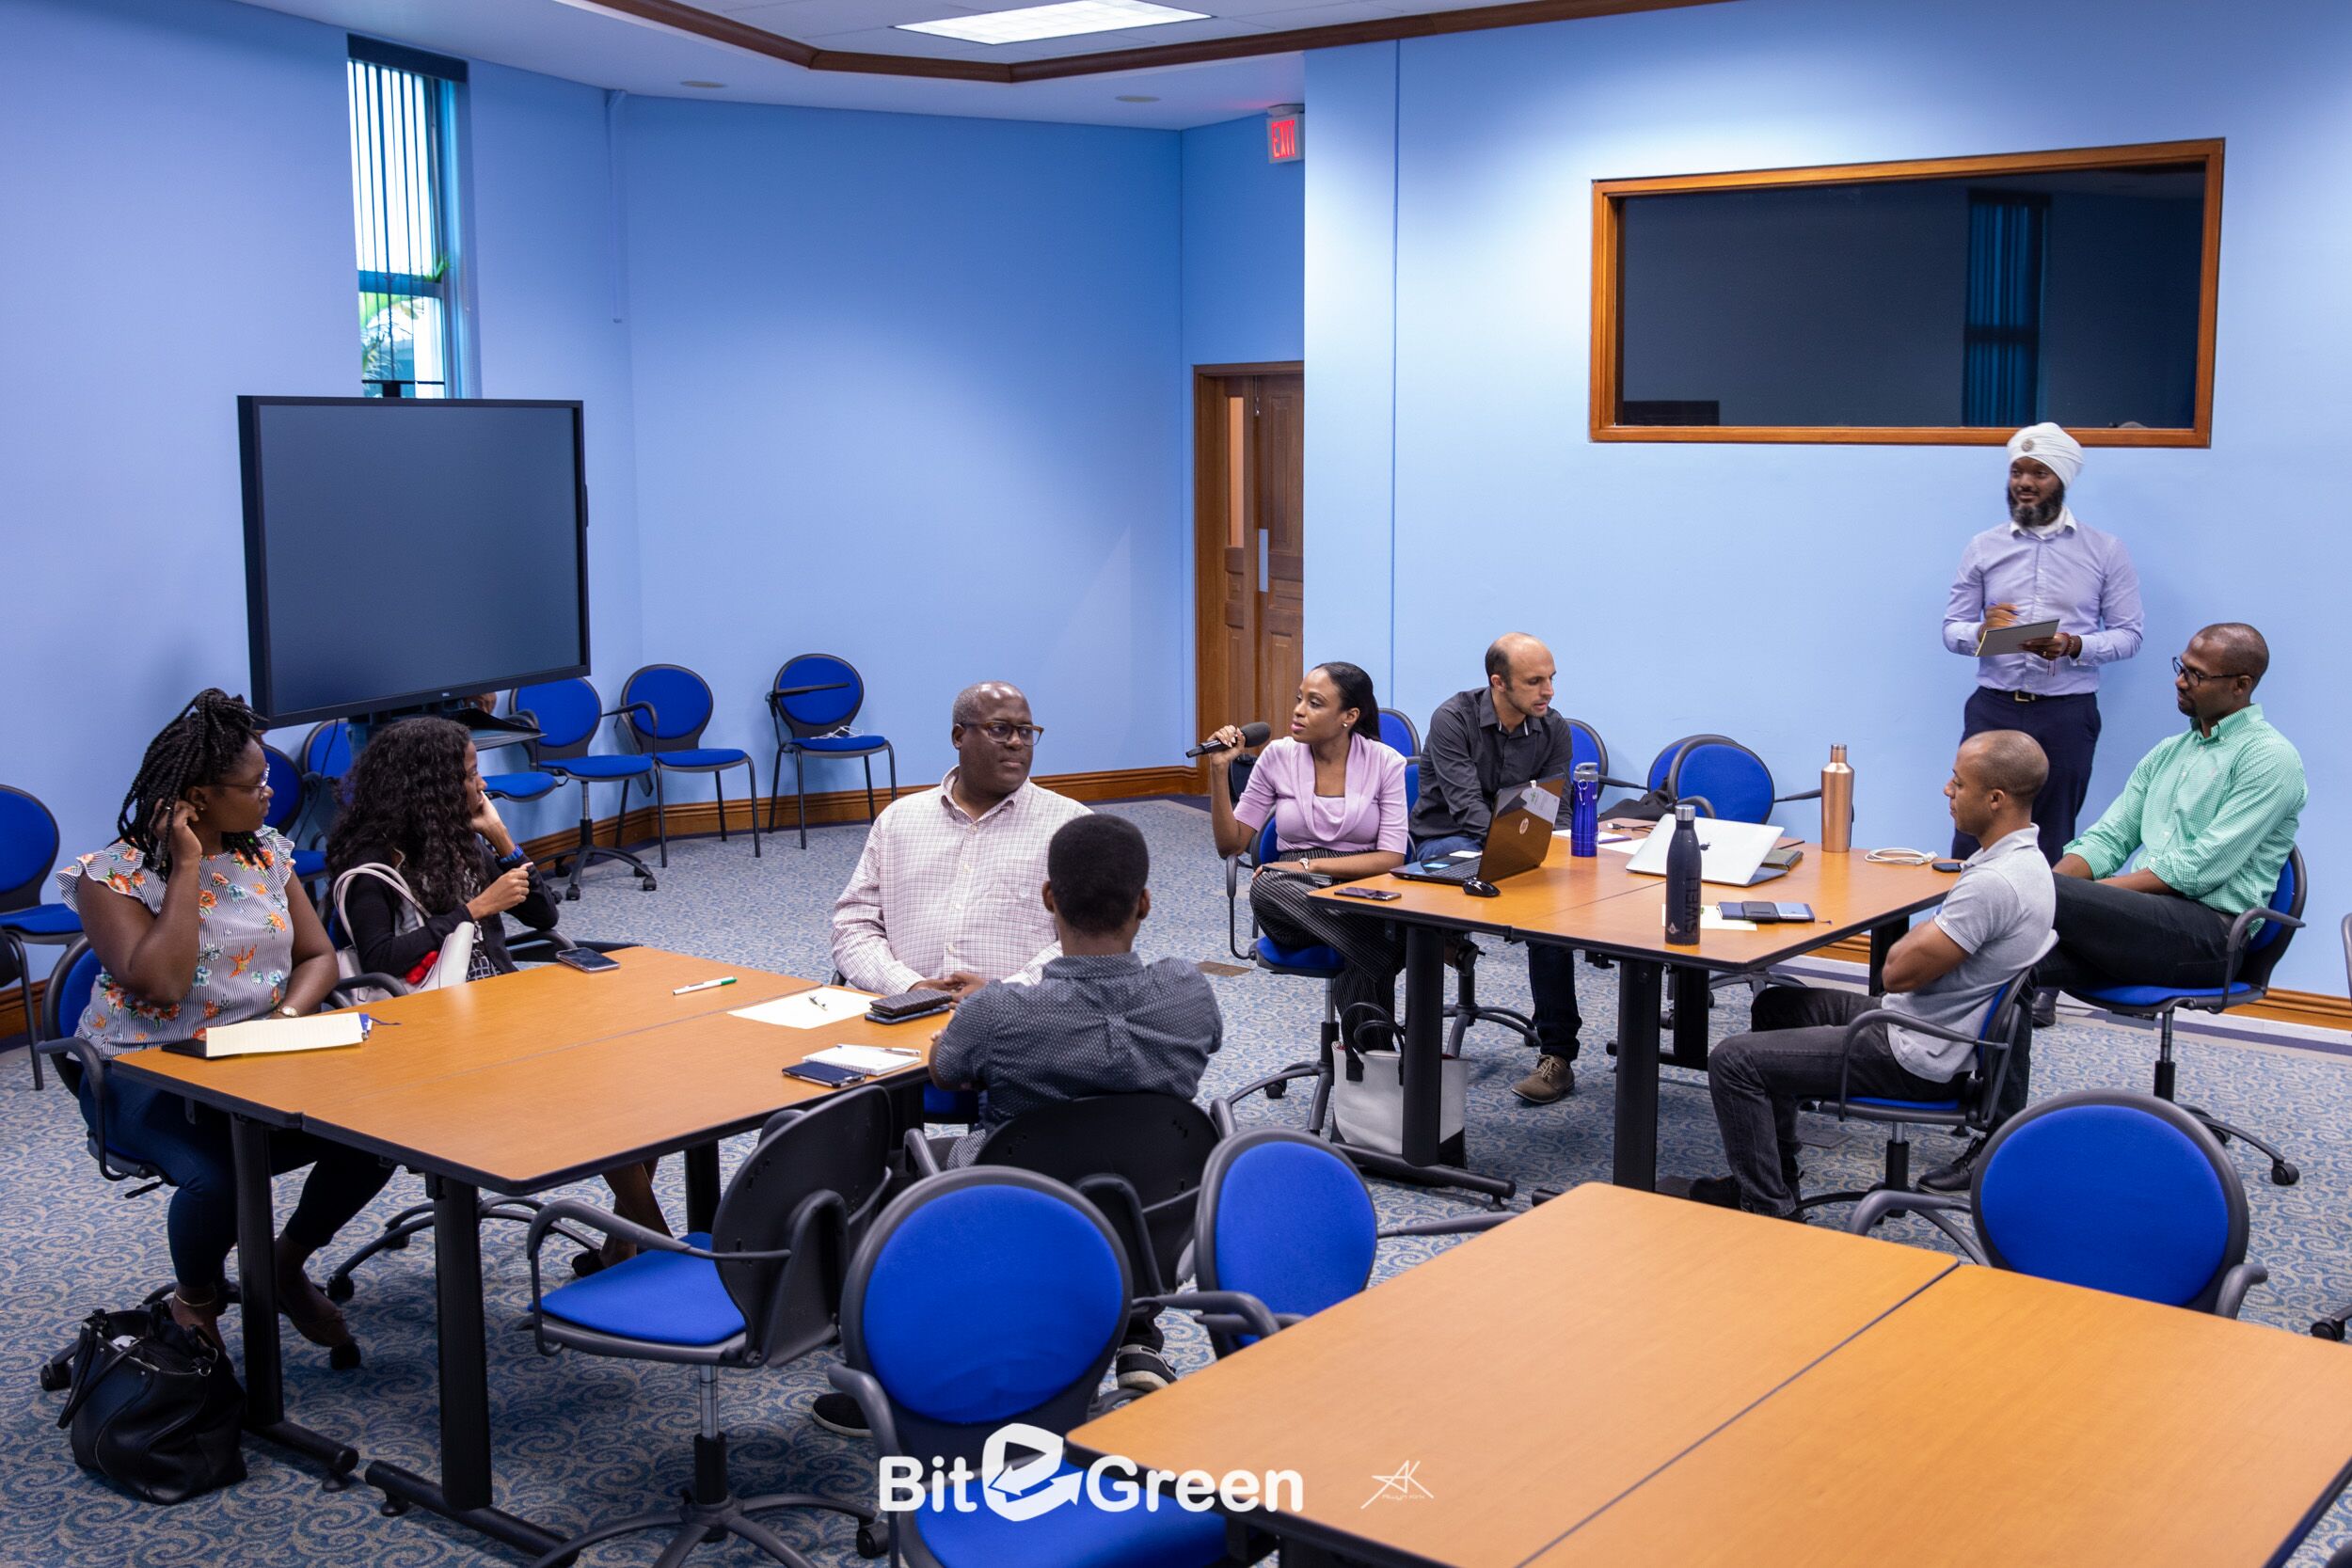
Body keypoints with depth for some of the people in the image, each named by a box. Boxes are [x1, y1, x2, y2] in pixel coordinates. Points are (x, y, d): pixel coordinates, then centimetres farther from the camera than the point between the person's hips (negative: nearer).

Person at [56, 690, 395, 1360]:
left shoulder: (265, 853, 8)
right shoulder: (113, 875, -11)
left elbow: (317, 956, 8)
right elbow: (161, 986, -25)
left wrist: (287, 1016, -14)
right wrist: (188, 868, -21)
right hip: (149, 1078, -5)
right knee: (219, 1175, -35)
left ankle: (286, 1263, 9)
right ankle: (195, 1298, 2)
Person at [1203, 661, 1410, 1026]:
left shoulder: (1385, 763, -2)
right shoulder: (1278, 757, 2)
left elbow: (1391, 858, -8)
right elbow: (1230, 844, 4)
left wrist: (1309, 865, -16)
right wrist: (1219, 770, -8)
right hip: (1293, 900, 2)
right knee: (1266, 886, -35)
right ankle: (1393, 950, -32)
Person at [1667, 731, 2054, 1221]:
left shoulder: (1995, 883, -28)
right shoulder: (2024, 858, 6)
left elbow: (1900, 972, -22)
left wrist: (1925, 929, -6)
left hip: (1916, 1058, -11)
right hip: (1929, 1025, 11)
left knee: (1734, 1061, -11)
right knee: (1777, 1005, 24)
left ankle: (1769, 1212, -1)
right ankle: (1766, 1177, 26)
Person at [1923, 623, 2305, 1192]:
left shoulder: (2269, 757, -4)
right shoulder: (2169, 753, 22)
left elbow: (2201, 867, -14)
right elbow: (2106, 837, 16)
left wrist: (2062, 892, -17)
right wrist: (2054, 884, -7)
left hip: (2212, 929, -7)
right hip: (2145, 922, 7)